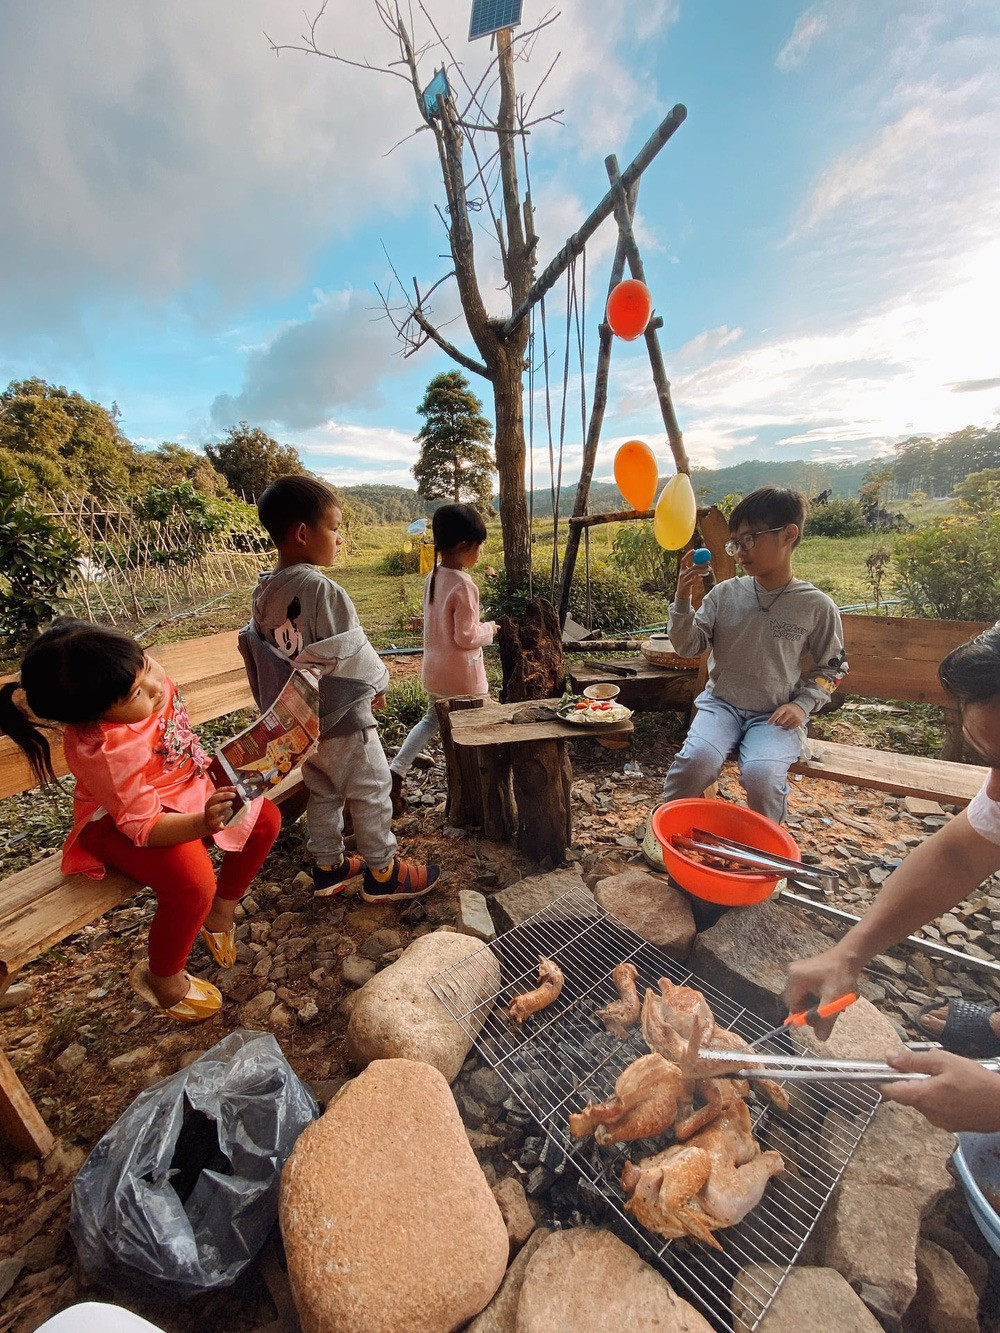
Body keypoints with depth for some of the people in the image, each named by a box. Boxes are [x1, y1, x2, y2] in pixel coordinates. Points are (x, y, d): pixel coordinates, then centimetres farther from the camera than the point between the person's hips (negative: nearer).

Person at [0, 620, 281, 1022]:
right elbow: (144, 826, -30)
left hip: (183, 782, 8)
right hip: (122, 819, -7)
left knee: (265, 818, -2)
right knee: (193, 884, -28)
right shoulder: (104, 750, -37)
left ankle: (220, 913, 19)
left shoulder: (136, 670, -20)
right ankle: (162, 979, 5)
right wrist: (203, 825, -49)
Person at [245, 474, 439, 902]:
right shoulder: (323, 590, -24)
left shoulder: (264, 593, 2)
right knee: (371, 791, 8)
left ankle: (328, 866, 37)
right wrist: (378, 683, -3)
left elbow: (255, 651, 9)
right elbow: (353, 653, -22)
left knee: (322, 793, 22)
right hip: (341, 719, -8)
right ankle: (382, 873, 23)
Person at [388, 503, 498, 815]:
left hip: (435, 669, 7)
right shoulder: (464, 586, -22)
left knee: (431, 720, 25)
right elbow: (466, 637, -21)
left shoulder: (432, 578, 2)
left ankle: (395, 771, 17)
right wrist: (490, 629, -4)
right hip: (463, 675, -7)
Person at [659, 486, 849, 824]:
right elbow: (689, 647, 0)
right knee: (697, 759, -28)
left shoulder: (817, 606, -2)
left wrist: (803, 704, -5)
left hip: (775, 716, -1)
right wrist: (682, 601, -14)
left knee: (762, 776, -28)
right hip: (721, 703, 1)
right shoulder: (725, 593, 1)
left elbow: (831, 668, 10)